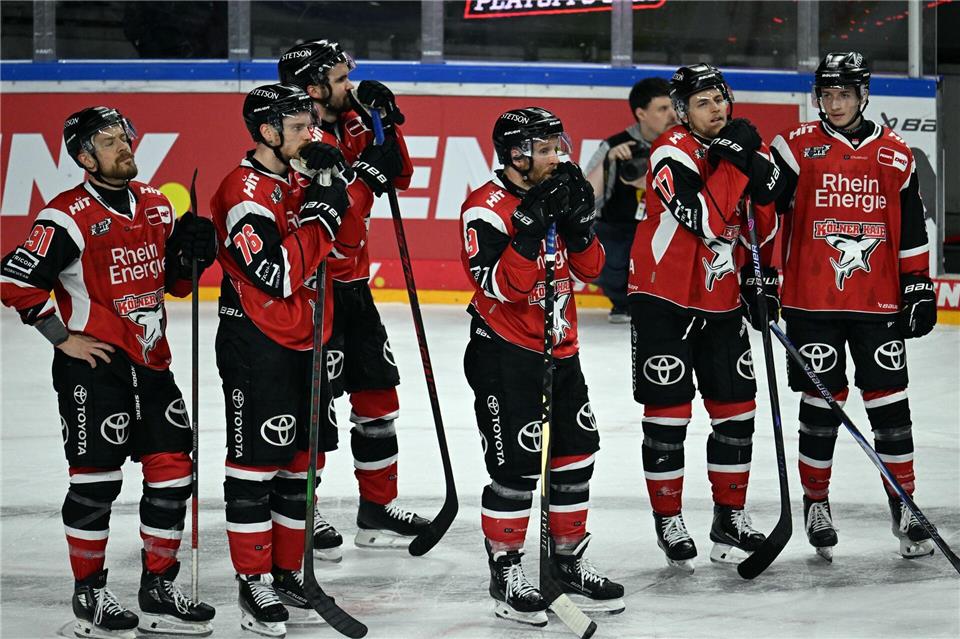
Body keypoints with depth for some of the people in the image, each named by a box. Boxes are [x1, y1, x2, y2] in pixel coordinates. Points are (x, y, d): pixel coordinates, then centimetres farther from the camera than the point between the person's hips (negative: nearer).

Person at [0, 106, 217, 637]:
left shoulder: (155, 205, 9)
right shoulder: (68, 217, -13)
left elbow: (172, 281, 19)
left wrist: (190, 254, -2)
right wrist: (62, 336, -12)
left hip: (150, 363, 7)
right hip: (92, 363, -7)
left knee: (173, 470, 6)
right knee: (96, 479, -1)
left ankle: (159, 590, 17)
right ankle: (89, 595, 11)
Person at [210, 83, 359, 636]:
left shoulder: (297, 182, 11)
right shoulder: (245, 191, -17)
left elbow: (348, 240, 14)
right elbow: (278, 276, -26)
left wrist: (341, 185, -2)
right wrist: (320, 212, -22)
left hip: (304, 343, 9)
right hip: (256, 347, -9)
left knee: (301, 462, 13)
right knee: (256, 466, -2)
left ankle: (288, 573, 22)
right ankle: (254, 583, 5)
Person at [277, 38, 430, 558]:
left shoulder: (347, 125, 8)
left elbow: (400, 174, 11)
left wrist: (383, 120, -2)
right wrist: (368, 173, -24)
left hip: (351, 285, 9)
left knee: (378, 393, 12)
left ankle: (378, 510, 21)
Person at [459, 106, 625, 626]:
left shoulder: (557, 195, 8)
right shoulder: (486, 208, -16)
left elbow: (589, 268, 6)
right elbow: (500, 286, -25)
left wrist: (578, 222, -11)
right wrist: (529, 230, -34)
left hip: (559, 349, 8)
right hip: (504, 353, -8)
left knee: (575, 455, 12)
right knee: (515, 466, -6)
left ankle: (569, 563, 25)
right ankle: (505, 574, 6)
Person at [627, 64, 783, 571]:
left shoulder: (746, 148, 6)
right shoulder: (673, 152, -15)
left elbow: (761, 232, 12)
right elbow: (705, 221, -28)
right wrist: (731, 162, -31)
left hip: (722, 303, 6)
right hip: (663, 299, -6)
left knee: (736, 410, 8)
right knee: (668, 413, -2)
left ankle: (731, 516, 20)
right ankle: (668, 519, 9)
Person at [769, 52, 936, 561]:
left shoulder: (895, 156, 7)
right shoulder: (796, 148, -1)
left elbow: (912, 228, 12)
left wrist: (919, 287, 8)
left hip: (878, 302, 2)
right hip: (812, 303, -2)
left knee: (889, 401, 1)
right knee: (821, 402, 3)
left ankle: (904, 505, 9)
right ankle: (816, 502, 17)